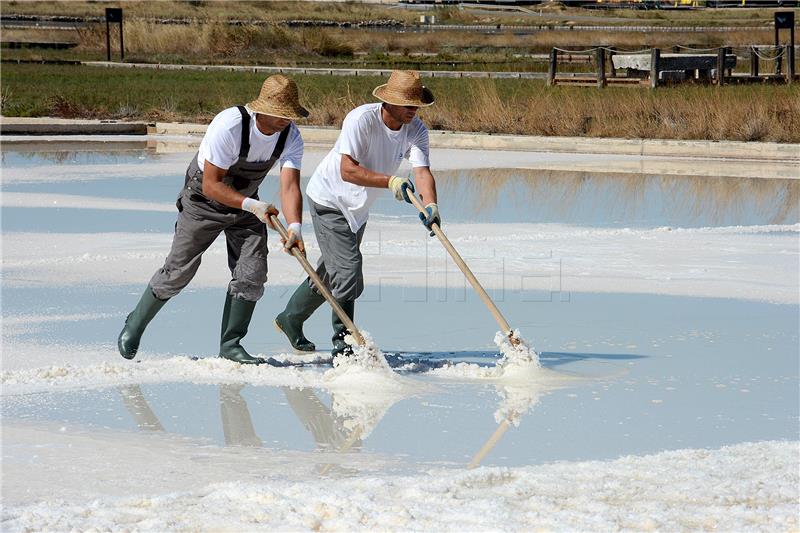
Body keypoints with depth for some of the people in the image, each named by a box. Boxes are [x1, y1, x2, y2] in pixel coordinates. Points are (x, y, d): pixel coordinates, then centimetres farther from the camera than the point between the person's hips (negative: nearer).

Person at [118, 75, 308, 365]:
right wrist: (251, 205, -41)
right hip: (204, 201, -4)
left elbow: (290, 186, -28)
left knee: (252, 273, -8)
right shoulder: (228, 126, -35)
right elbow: (211, 185, -31)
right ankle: (134, 327, 19)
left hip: (247, 204, 4)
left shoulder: (291, 136, -19)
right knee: (178, 271, -1)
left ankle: (231, 344, 7)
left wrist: (294, 227, -45)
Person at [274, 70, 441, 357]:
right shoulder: (361, 119, -30)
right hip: (329, 200, -7)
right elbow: (347, 170, -39)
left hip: (358, 208, 7)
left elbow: (422, 170, -24)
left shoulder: (415, 129, -12)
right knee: (348, 269, -17)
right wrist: (390, 181, -49)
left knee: (331, 273, 19)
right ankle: (343, 343, -10)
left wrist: (429, 205, -44)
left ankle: (291, 319, 40)